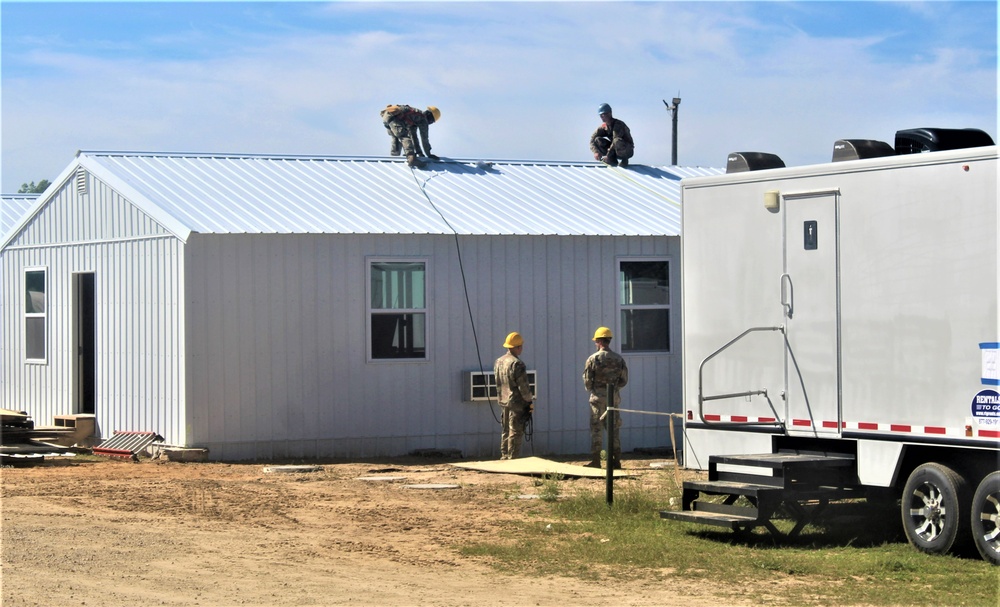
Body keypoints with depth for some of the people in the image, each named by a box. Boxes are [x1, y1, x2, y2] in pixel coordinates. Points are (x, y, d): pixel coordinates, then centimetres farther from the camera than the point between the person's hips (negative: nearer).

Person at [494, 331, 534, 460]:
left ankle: (504, 457, 20)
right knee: (516, 432, -4)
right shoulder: (517, 364, -18)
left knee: (505, 431, 16)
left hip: (503, 401, 8)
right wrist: (530, 401, -7)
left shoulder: (498, 362, 7)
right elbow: (523, 386, -18)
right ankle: (513, 458, -4)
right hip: (517, 403, -8)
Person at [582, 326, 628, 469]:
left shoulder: (593, 359, -8)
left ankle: (595, 460, -1)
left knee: (596, 429, 1)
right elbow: (624, 380, 6)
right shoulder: (619, 359, 4)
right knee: (613, 428, 9)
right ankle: (616, 460, 8)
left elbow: (587, 381, -6)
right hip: (614, 397, 4)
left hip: (598, 397, -4)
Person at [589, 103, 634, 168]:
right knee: (597, 140, -11)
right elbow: (592, 139, -8)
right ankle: (613, 160, -8)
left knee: (617, 141, -39)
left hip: (627, 150, -6)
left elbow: (615, 142, -31)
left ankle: (624, 160, -14)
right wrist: (596, 152, -26)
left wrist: (608, 155, -34)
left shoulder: (618, 124, -22)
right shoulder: (604, 126, -1)